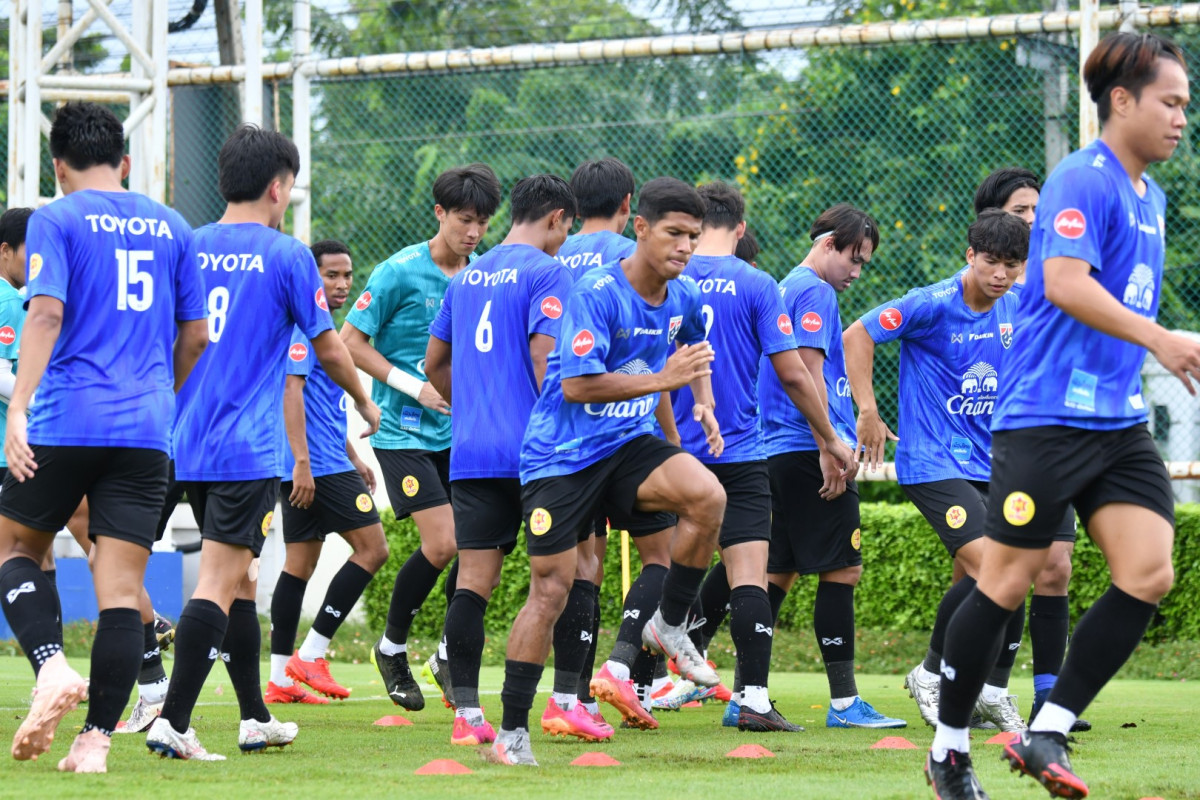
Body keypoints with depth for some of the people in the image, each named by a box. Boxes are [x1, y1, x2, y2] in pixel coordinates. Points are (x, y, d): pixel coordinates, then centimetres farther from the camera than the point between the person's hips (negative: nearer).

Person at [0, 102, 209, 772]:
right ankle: (96, 738, -4)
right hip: (146, 430, 3)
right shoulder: (172, 228, 13)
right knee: (121, 585, 1)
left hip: (67, 421, -3)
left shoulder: (56, 221, 0)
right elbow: (195, 337, 15)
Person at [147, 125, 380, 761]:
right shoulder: (286, 256, -6)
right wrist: (365, 404, 19)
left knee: (239, 577, 18)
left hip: (189, 444, 6)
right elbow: (329, 350, 0)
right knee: (219, 583, -9)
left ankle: (256, 718, 27)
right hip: (248, 447, -6)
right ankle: (172, 722, -19)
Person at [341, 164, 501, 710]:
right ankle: (392, 648, 8)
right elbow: (350, 341, -8)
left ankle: (451, 654, 15)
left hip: (461, 433, 6)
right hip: (404, 432, -6)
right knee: (442, 543, -14)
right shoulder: (400, 272, -10)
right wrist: (414, 387, -15)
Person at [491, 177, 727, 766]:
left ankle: (669, 626, -3)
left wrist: (704, 404, 12)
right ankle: (511, 732, 6)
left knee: (707, 496, -23)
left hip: (628, 444, 5)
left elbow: (694, 346, 28)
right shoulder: (596, 295, -19)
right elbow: (576, 385, -26)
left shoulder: (682, 298, 3)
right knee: (551, 589, -5)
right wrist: (661, 379, -26)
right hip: (561, 456, -5)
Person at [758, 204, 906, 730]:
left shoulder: (783, 289, 21)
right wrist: (829, 448, -19)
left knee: (777, 572, 10)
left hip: (777, 451, 10)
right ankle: (844, 702, -8)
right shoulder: (815, 293, -9)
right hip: (809, 449, -10)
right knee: (841, 569, -7)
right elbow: (809, 370, -17)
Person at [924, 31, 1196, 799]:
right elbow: (1065, 284, -25)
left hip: (1119, 421, 8)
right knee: (1008, 582, -2)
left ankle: (1045, 734, -1)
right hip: (1048, 414, -8)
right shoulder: (1082, 180, -11)